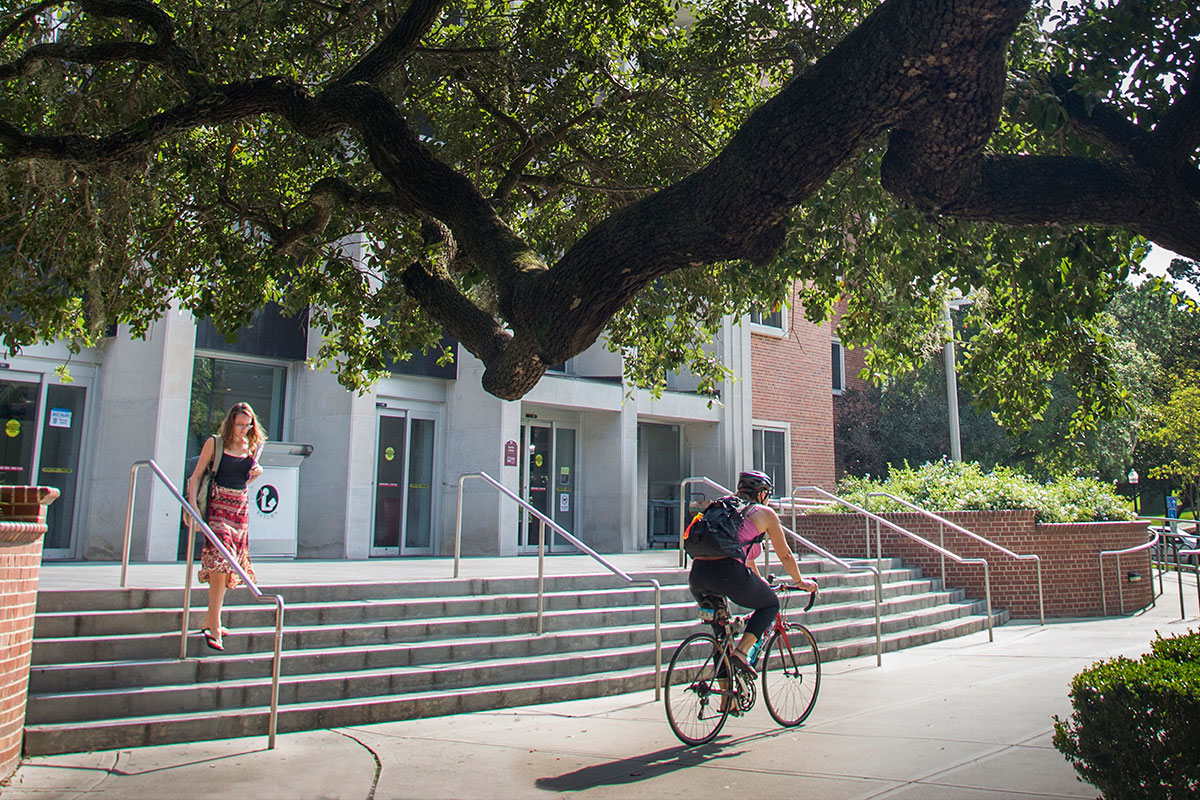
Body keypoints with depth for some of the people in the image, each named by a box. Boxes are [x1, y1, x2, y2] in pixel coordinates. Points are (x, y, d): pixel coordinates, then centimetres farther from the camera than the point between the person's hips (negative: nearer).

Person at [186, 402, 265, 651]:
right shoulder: (215, 443, -1)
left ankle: (209, 622, 17)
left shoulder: (252, 447, 12)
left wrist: (255, 474, 0)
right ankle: (214, 626, -15)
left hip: (241, 508, 5)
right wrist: (193, 505, -12)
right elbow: (196, 475, -1)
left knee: (229, 565, 6)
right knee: (220, 560, -16)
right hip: (218, 505, -5)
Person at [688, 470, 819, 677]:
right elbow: (785, 555, 21)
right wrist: (800, 581, 38)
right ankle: (741, 652, 4)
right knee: (771, 604, 22)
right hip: (727, 572, -6)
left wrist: (759, 581, 57)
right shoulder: (764, 513, 14)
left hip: (697, 574, 6)